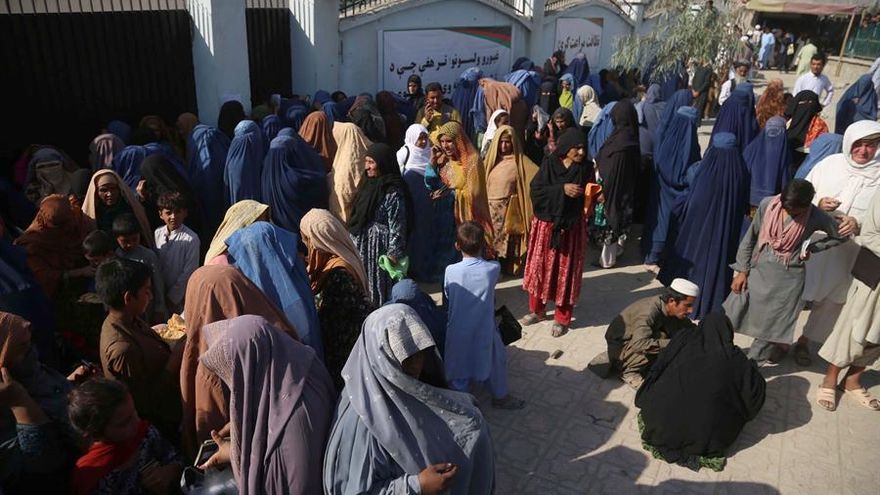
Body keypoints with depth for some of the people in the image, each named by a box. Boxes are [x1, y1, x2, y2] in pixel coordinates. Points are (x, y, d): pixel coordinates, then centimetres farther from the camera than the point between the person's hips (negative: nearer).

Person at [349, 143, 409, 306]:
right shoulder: (370, 183, 7)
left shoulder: (393, 192, -18)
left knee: (378, 285, 3)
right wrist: (353, 239, 19)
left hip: (379, 246, -8)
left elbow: (397, 226, -18)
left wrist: (394, 254, -20)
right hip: (362, 244, 8)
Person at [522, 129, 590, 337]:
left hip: (571, 226, 0)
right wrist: (562, 189, -22)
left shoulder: (584, 168, -2)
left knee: (566, 271, 5)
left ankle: (562, 318, 18)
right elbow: (536, 190, -12)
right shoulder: (549, 164, -4)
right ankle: (537, 310, 30)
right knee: (540, 267, 10)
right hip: (546, 224, 1)